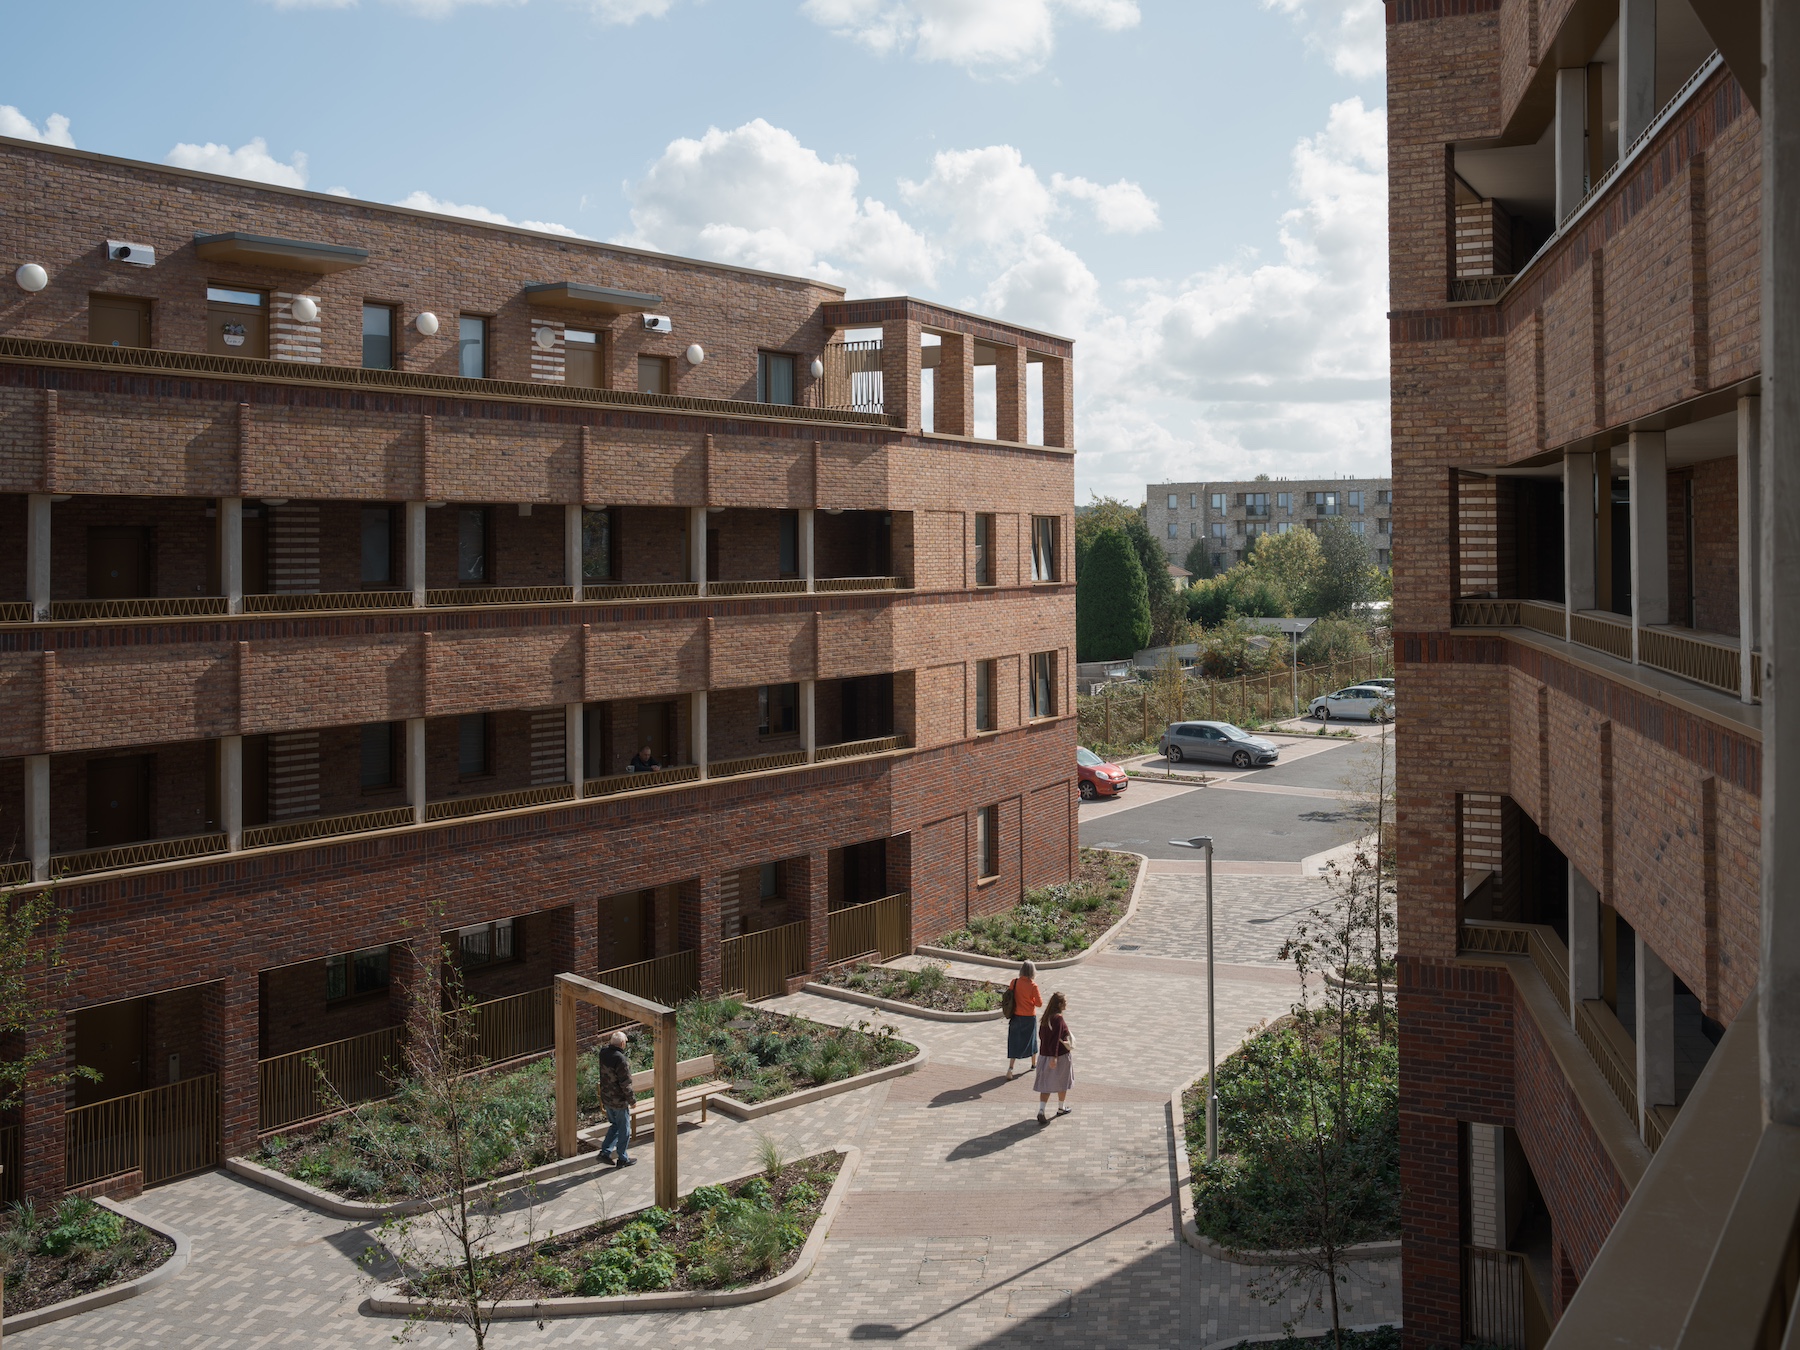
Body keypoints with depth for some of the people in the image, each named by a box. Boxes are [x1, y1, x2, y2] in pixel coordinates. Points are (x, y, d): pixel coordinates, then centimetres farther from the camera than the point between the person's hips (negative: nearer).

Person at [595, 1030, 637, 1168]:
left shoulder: (603, 1052, -6)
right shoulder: (621, 1060, -28)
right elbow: (625, 1084, -22)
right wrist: (632, 1098, -10)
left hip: (606, 1098, 7)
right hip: (619, 1101, -7)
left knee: (615, 1125, 25)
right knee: (624, 1130, 10)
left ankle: (605, 1151, 19)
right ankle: (622, 1159, 20)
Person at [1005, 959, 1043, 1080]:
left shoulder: (1014, 983, -8)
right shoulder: (1033, 986, -18)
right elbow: (1039, 1003, -13)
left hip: (1016, 1016, 2)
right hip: (1029, 1017, -2)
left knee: (1014, 1043, 4)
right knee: (1031, 1039, 21)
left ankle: (1010, 1069, -9)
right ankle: (1034, 1063, 41)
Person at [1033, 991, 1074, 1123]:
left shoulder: (1046, 1017, 3)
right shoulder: (1058, 1018, -20)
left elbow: (1041, 1035, 12)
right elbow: (1056, 1038, -24)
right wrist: (1054, 1057, -26)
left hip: (1044, 1054, 6)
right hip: (1060, 1055, -6)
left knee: (1046, 1083, 6)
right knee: (1062, 1082, 16)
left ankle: (1041, 1111, -8)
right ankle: (1061, 1108, 31)